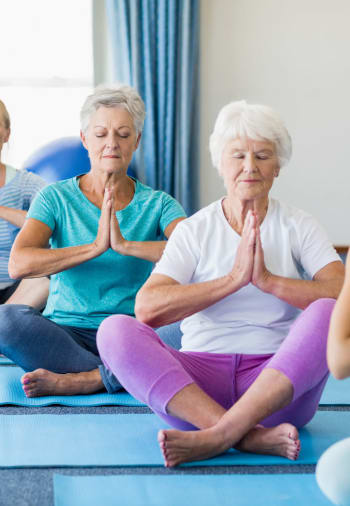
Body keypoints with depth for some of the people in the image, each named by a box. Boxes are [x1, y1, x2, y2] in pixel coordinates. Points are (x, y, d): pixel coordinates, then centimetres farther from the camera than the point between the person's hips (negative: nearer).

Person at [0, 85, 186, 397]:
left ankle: (78, 380, -23)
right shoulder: (56, 198, 5)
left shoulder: (157, 204, 6)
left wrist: (125, 245, -23)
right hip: (64, 333, 0)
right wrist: (96, 247, -21)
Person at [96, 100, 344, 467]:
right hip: (202, 376, 1)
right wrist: (232, 280, -15)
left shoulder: (298, 227, 9)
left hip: (280, 383, -1)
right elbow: (147, 308, -8)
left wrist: (268, 280, -18)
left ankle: (216, 436, -35)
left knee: (327, 314, -28)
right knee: (116, 330, -23)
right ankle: (253, 437, -34)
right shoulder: (194, 230, 10)